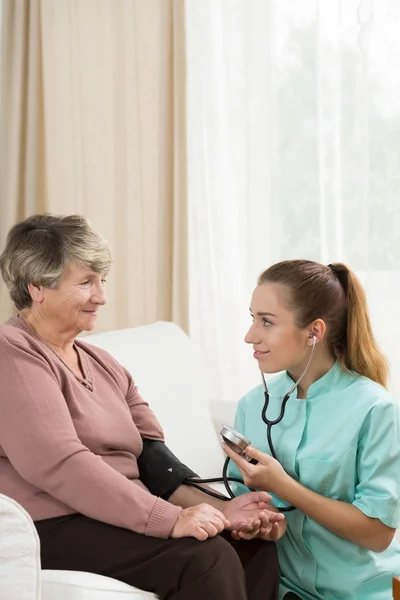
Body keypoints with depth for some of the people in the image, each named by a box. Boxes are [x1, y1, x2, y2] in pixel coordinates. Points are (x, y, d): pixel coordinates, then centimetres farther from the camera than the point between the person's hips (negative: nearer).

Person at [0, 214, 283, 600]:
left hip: (118, 520, 8)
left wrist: (220, 509, -8)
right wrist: (170, 519, -26)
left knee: (256, 544, -9)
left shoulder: (104, 365, 18)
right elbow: (60, 465, -22)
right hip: (52, 530, -8)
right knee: (208, 558, -24)